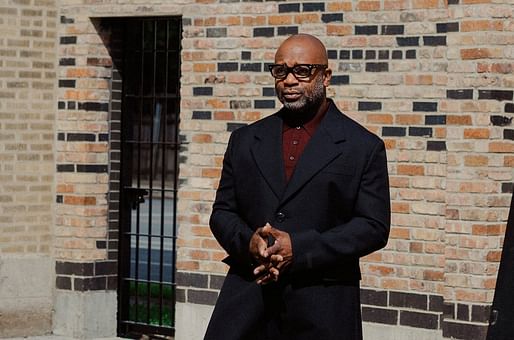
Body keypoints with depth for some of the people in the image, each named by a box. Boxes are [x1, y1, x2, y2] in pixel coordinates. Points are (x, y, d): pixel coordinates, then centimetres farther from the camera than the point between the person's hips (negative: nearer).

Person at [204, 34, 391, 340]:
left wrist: (299, 248, -15)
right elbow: (222, 212, 14)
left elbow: (374, 226, -4)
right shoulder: (245, 140, 14)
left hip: (322, 308, -3)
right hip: (247, 296, 3)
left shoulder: (363, 147, 2)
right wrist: (248, 242, -10)